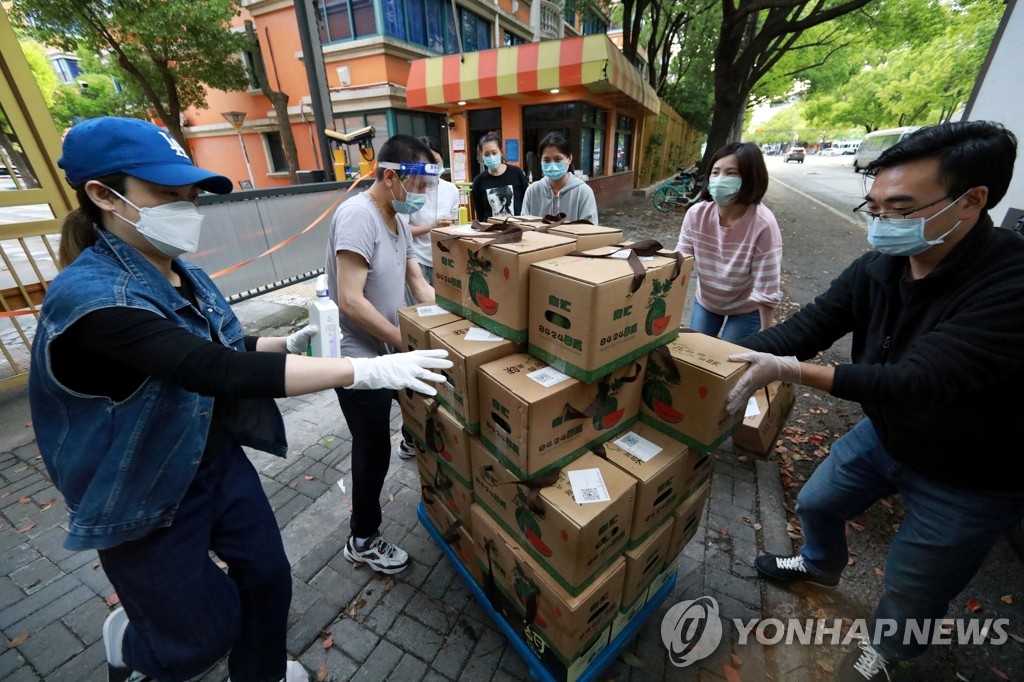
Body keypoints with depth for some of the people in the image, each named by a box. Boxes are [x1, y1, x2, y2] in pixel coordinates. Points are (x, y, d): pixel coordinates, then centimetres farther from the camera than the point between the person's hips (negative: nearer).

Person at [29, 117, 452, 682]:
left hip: (220, 462, 7)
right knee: (205, 631, 14)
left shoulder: (185, 277, -1)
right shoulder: (89, 297, -28)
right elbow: (218, 372, -42)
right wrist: (368, 370, -44)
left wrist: (288, 345, -5)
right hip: (145, 496, -6)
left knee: (269, 576, 18)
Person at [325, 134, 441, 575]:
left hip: (388, 351, 9)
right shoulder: (357, 216, -22)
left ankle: (413, 441, 63)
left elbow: (417, 283, 8)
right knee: (374, 451, 6)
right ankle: (363, 540, 31)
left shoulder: (399, 218, 7)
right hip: (360, 359, -9)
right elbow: (351, 301, -29)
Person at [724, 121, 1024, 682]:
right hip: (884, 433, 6)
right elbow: (805, 327, -18)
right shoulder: (876, 268, -14)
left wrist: (788, 370, -44)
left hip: (968, 478, -5)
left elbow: (917, 382, -39)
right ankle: (821, 565, 56)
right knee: (816, 503, 22)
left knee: (910, 590, 14)